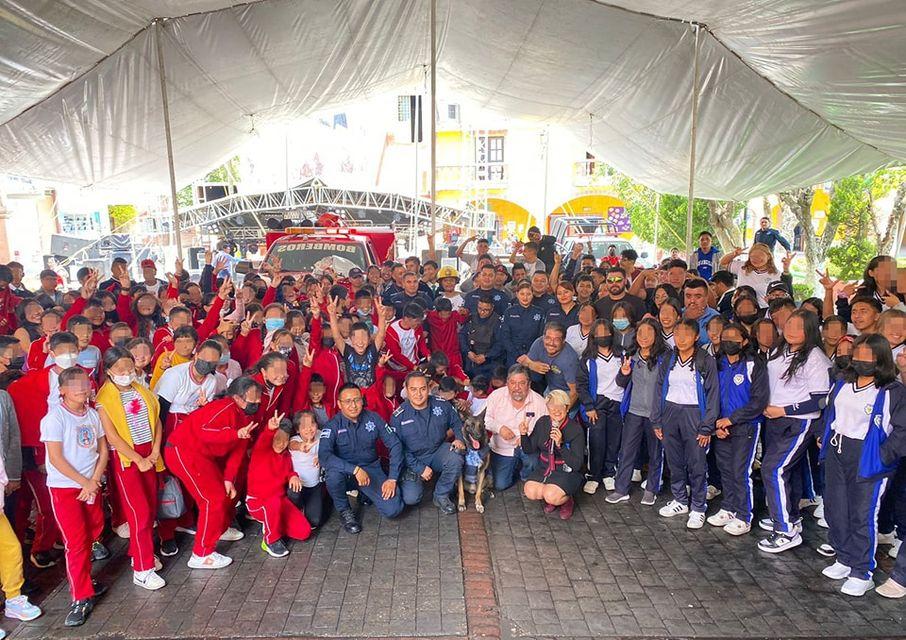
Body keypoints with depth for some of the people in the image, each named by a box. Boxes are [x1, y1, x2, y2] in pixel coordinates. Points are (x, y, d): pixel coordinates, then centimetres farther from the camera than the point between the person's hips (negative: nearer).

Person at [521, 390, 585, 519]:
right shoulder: (542, 422, -2)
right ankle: (550, 499, 8)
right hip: (544, 469, 4)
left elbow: (577, 464, -19)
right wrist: (524, 435, -14)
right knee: (529, 491, -22)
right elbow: (529, 449, 6)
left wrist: (560, 445, -31)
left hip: (567, 472, -4)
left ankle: (567, 501, 5)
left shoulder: (575, 429, -15)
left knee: (551, 495, -29)